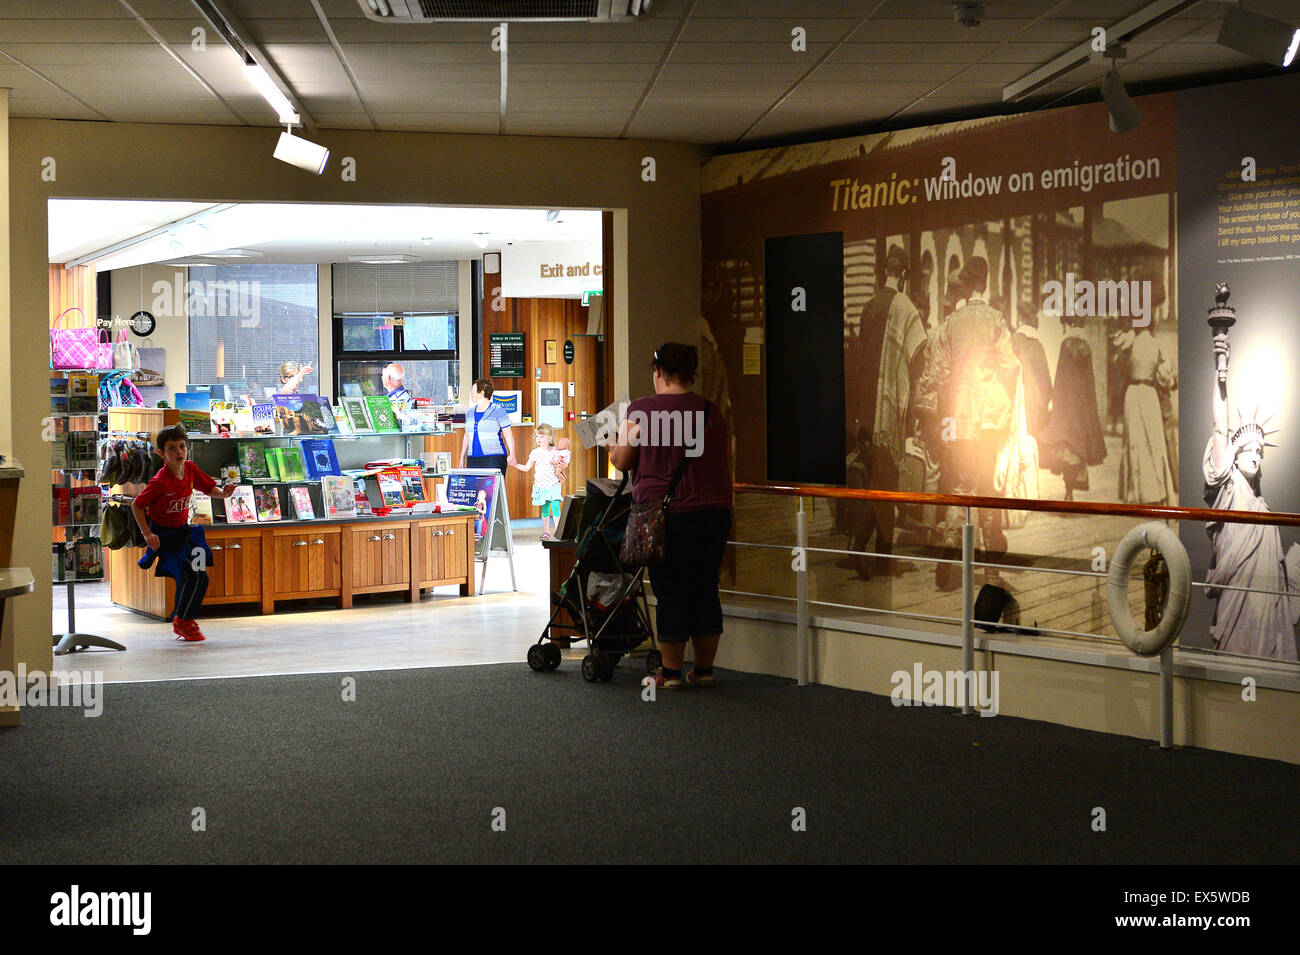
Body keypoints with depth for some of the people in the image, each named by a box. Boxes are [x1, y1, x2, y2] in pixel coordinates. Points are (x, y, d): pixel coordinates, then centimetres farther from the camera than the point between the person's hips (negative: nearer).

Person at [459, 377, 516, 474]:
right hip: (473, 459, 5)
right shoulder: (470, 412, 16)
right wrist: (462, 459, 21)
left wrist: (512, 454, -19)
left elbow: (508, 435, -5)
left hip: (494, 458, -5)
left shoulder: (498, 411, -2)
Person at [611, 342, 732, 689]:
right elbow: (720, 461, 12)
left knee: (670, 592, 3)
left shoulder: (641, 410, -6)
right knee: (705, 589, 11)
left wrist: (614, 449, 19)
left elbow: (621, 460, -1)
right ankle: (704, 669, 17)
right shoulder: (710, 411, 5)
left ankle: (671, 672, 9)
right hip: (714, 511, 4)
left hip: (665, 513, -3)